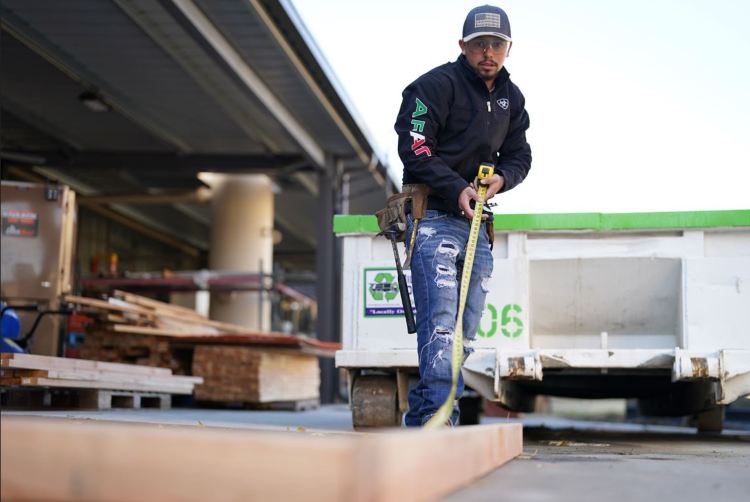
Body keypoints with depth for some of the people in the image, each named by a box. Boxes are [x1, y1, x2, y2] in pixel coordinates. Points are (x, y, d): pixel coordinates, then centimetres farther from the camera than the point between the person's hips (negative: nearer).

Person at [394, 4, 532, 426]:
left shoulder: (512, 98, 15)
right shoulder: (436, 85, -7)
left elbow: (519, 156, 19)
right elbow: (413, 148, -12)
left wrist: (501, 178, -5)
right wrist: (457, 189, -21)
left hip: (477, 222, 8)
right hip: (434, 215, -7)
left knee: (465, 332, 6)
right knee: (441, 322, -19)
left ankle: (420, 420, 12)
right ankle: (438, 417, -22)